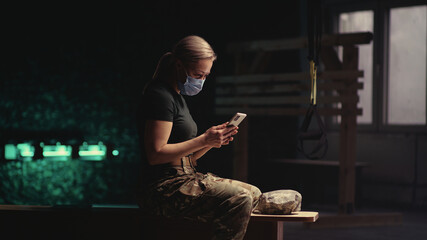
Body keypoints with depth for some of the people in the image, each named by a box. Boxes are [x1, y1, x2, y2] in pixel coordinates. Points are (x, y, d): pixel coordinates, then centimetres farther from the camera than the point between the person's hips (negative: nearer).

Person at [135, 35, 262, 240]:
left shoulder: (177, 97, 22)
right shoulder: (160, 96, -10)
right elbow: (156, 154, -20)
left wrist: (213, 140, 3)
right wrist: (204, 140, -17)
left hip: (185, 178, 10)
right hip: (163, 189, -10)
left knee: (253, 194, 7)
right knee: (238, 200, -25)